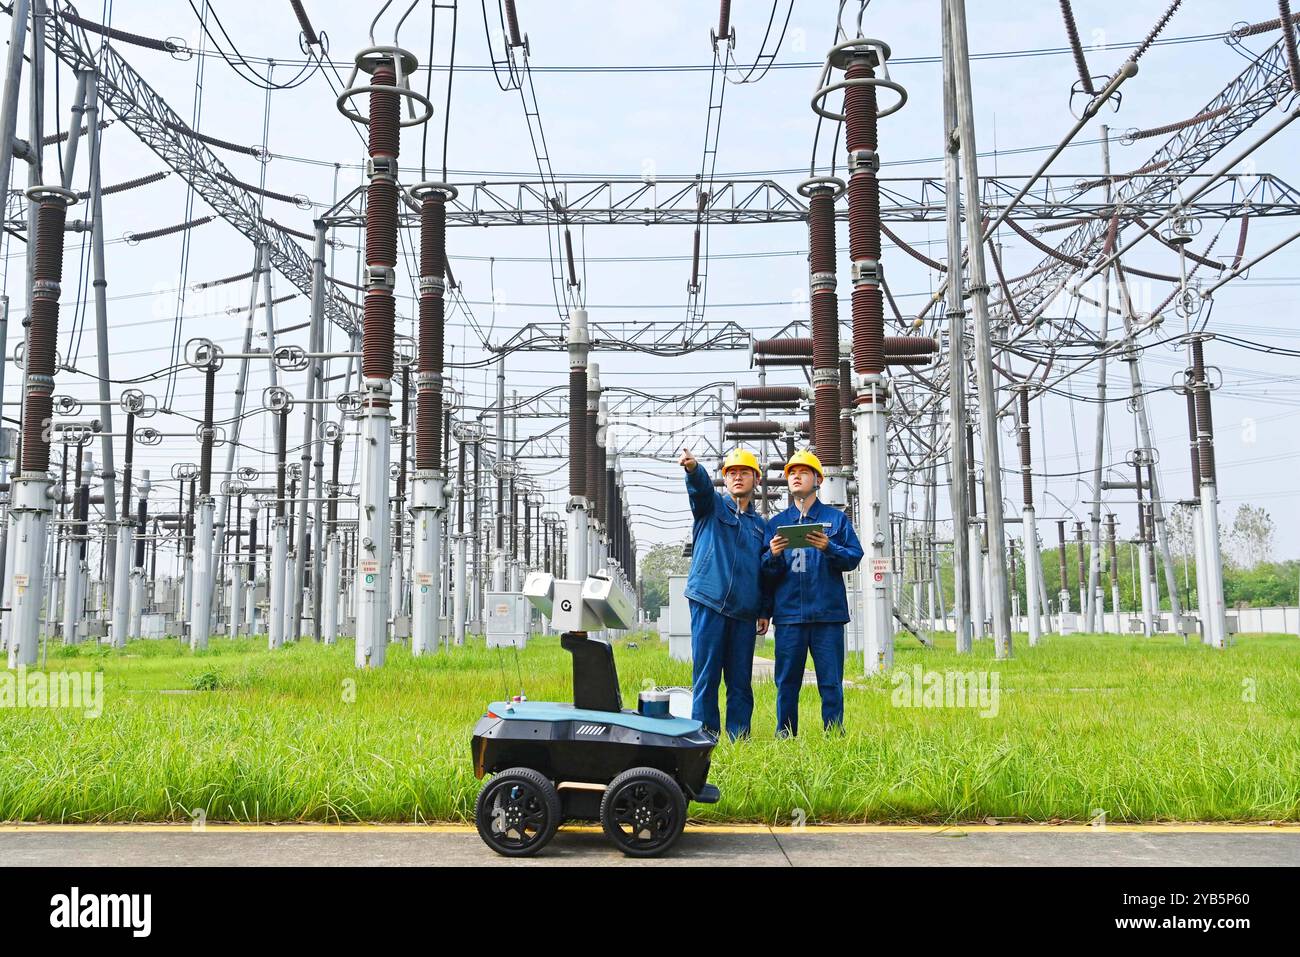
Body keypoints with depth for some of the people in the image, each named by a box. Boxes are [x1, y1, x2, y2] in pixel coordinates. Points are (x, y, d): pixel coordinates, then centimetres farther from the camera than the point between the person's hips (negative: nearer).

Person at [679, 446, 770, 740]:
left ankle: (739, 740, 12)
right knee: (706, 677, -4)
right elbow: (701, 486, -16)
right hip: (709, 604, -4)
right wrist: (692, 468, -39)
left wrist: (764, 611, 13)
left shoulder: (759, 523, 19)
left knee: (740, 680, 5)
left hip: (744, 612, 4)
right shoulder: (712, 505, 8)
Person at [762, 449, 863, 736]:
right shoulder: (776, 523, 15)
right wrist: (773, 556, -11)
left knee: (831, 683, 0)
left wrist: (829, 548, -17)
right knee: (786, 683, 4)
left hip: (827, 613, -1)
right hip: (788, 613, 2)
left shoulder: (836, 518, 10)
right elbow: (765, 575, 10)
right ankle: (784, 739, 11)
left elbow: (854, 556, 0)